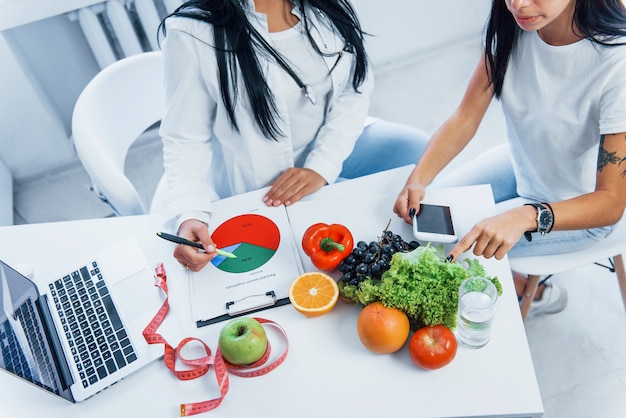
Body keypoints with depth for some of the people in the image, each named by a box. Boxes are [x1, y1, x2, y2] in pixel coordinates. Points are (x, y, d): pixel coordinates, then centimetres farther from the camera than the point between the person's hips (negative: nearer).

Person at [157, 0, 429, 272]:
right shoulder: (193, 33, -19)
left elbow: (356, 89, -4)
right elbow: (186, 140, -14)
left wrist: (321, 167, -17)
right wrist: (189, 216, -31)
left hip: (333, 147, 5)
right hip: (259, 188, -4)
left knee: (416, 150, -13)